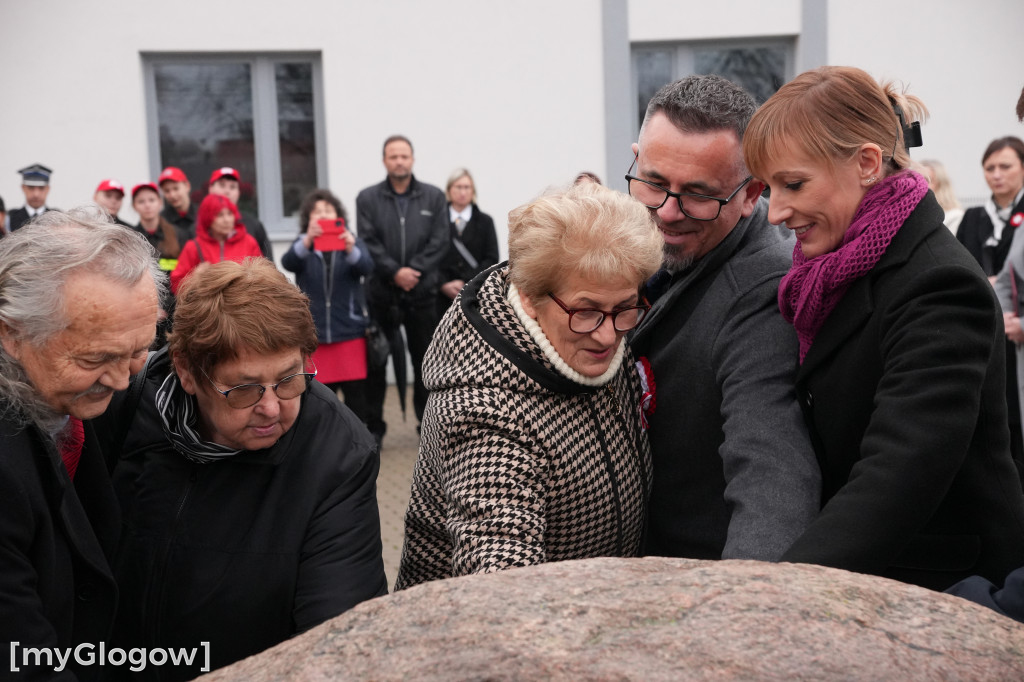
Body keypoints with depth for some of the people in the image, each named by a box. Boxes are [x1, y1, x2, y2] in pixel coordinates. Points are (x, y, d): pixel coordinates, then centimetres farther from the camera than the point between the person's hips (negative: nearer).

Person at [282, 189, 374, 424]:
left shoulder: (352, 243, 8)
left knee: (356, 393, -3)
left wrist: (351, 249, -34)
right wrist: (307, 241, -35)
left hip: (350, 331, 0)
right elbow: (288, 263, -15)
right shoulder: (303, 246, 7)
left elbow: (366, 267, -12)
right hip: (314, 333, 0)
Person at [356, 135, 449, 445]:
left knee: (425, 360, 8)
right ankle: (373, 426, 12)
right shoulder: (367, 198, 4)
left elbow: (439, 241, 0)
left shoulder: (434, 197, 7)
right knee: (375, 362, 3)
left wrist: (414, 271, -12)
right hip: (381, 294, -1)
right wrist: (395, 272, -15)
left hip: (422, 293, 1)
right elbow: (368, 243, -4)